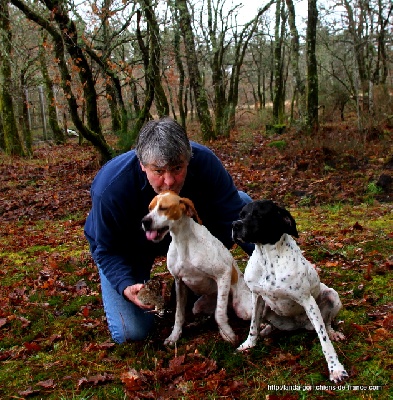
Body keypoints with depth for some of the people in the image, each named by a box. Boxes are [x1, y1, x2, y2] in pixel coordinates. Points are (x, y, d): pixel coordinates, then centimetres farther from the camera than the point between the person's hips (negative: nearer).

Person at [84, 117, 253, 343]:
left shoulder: (204, 162, -31)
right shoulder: (110, 189, -38)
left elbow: (233, 215, -22)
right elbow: (107, 250, -26)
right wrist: (127, 287, -41)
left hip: (181, 232, 3)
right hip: (128, 248, -2)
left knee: (242, 202, -14)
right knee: (132, 333, -16)